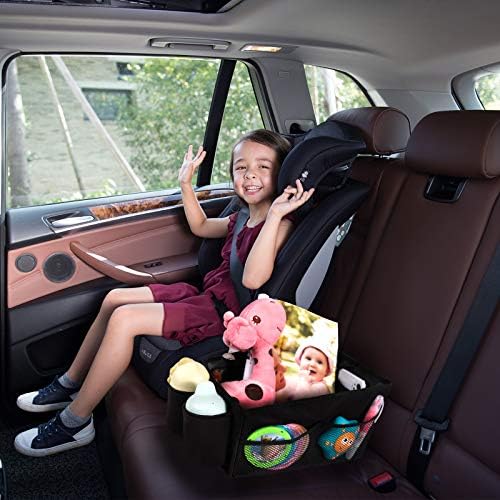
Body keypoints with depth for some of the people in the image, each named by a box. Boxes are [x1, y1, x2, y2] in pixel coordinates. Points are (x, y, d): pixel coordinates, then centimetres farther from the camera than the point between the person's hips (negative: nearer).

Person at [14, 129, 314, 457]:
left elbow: (253, 279, -32)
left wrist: (275, 215, -36)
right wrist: (187, 185, 19)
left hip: (223, 314, -10)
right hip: (206, 296, 10)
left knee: (124, 319, -21)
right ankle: (70, 385, 23)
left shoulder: (280, 225, -16)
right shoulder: (243, 218, 12)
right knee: (115, 299, 10)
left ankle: (75, 422, -4)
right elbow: (201, 227, 29)